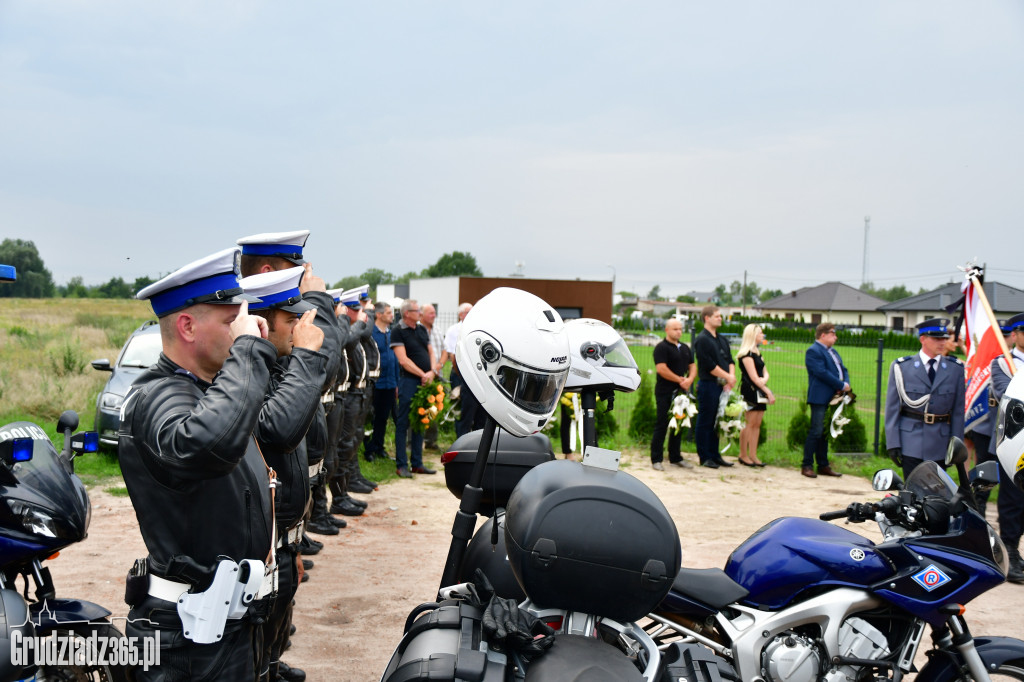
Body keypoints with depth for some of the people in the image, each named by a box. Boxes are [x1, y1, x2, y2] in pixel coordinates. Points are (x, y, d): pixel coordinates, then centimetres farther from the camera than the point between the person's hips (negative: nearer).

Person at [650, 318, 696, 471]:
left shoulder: (685, 348, 17)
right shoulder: (662, 347, -8)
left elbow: (692, 366, 17)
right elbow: (661, 369, -18)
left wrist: (690, 379, -5)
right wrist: (680, 380, -13)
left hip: (681, 392, 7)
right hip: (665, 392, -7)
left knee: (678, 425, 11)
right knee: (662, 425, -5)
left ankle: (675, 458, 20)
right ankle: (656, 459, 0)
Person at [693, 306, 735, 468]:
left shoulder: (722, 340, 17)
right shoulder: (702, 339, -10)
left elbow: (730, 360, 13)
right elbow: (709, 365, -16)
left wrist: (731, 376, -6)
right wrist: (728, 377, -11)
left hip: (721, 386, 8)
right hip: (708, 386, -8)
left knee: (717, 422, 13)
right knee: (705, 422, -1)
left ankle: (715, 455, 20)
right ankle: (704, 457, 6)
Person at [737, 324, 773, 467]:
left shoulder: (757, 353, 18)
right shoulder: (746, 354, -11)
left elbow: (765, 372, 14)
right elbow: (754, 377, -14)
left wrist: (764, 379, -7)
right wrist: (768, 392, -11)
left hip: (760, 392, 9)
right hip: (750, 391, -9)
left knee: (757, 424, 7)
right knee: (749, 424, -6)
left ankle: (753, 455, 11)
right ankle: (743, 455, 2)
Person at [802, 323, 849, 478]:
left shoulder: (833, 352, 21)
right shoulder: (813, 351, -9)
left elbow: (843, 370, 19)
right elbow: (822, 373, -18)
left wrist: (846, 383, -2)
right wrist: (841, 386, -14)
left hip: (833, 399, 9)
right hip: (820, 399, -9)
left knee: (825, 433, 12)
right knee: (816, 432, -8)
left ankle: (823, 465, 17)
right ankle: (807, 465, -2)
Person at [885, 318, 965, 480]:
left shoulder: (956, 369, 6)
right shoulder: (901, 367, 0)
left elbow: (958, 410, 7)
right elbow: (892, 408, 0)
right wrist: (893, 443, -4)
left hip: (940, 444, 2)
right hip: (911, 443, -2)